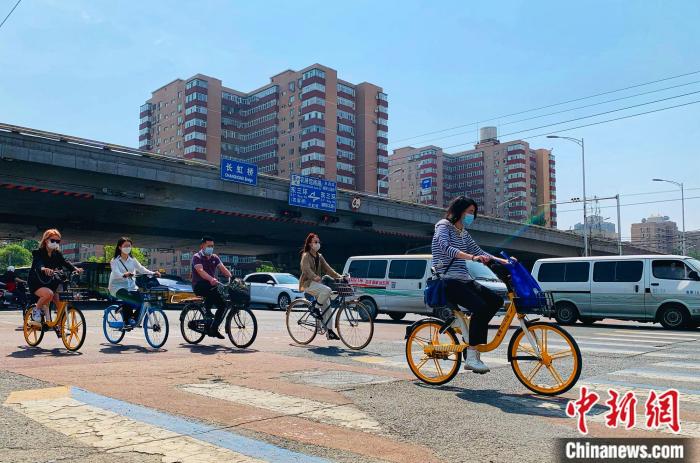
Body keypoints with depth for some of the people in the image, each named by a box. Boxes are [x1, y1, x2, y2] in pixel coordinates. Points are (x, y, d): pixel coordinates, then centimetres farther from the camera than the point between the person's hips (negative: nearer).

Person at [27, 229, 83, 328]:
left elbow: (65, 262, -11)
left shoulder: (57, 254, 4)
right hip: (36, 284, -5)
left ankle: (59, 326, 10)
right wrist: (44, 269, -56)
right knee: (49, 294, -36)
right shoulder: (38, 253, -11)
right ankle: (36, 311, -9)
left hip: (50, 284, 5)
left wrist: (75, 268, -33)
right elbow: (38, 264, -31)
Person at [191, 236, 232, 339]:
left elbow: (223, 268, -5)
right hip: (199, 285, -6)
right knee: (211, 288, -37)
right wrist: (211, 279, -45)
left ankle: (214, 328, 4)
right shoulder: (197, 257, -7)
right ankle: (207, 310, -21)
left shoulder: (214, 257, 11)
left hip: (211, 285, 6)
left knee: (223, 305, -7)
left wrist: (231, 277, -25)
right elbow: (200, 270, -26)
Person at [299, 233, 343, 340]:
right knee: (327, 290, -31)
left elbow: (327, 268, 9)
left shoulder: (319, 256, 16)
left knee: (327, 306, -2)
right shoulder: (306, 255, -6)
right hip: (308, 283, -7)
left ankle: (329, 331, 2)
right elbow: (306, 269, -22)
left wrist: (339, 276, -5)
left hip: (317, 283, 7)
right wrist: (315, 277, -40)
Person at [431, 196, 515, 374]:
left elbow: (479, 251, 21)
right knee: (481, 307, -26)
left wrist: (504, 261, 8)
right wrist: (472, 257, -37)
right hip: (448, 282, -9)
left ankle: (471, 334, 6)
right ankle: (471, 357, -21)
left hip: (464, 280, 9)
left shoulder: (463, 233, 21)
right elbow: (446, 248, -23)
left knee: (496, 301, -7)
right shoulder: (444, 226, -5)